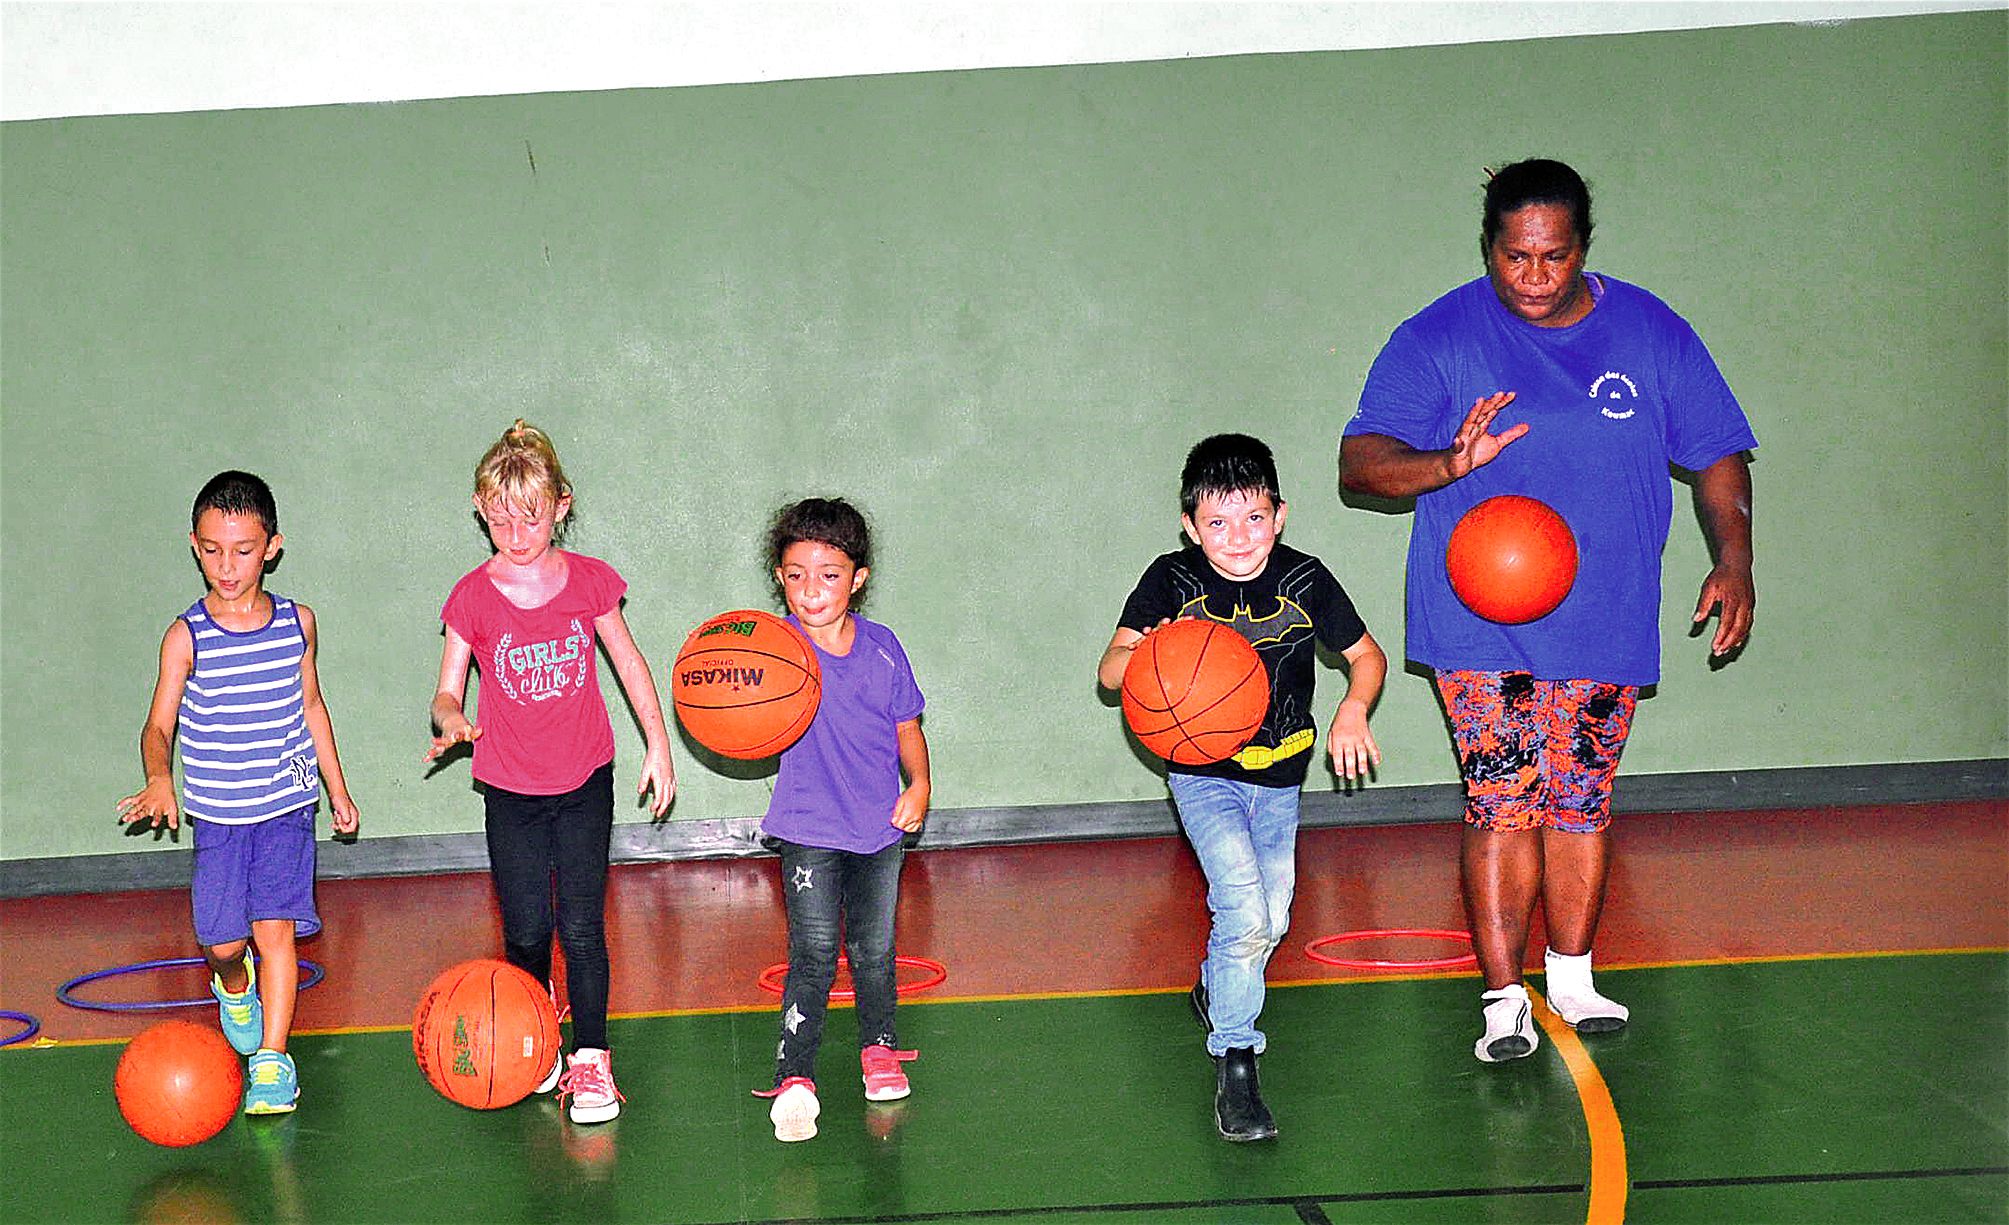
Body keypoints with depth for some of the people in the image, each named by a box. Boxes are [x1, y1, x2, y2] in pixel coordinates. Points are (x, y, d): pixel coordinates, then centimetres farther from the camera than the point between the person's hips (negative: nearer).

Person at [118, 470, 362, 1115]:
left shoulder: (296, 622, -1)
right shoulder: (187, 636, -9)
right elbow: (158, 725, -10)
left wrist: (338, 790, 17)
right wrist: (159, 780, -31)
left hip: (287, 804, 1)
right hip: (216, 813, 0)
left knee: (275, 926, -8)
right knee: (223, 941, 3)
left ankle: (272, 1060, 0)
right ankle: (234, 986, 38)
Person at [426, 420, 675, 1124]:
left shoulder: (589, 581, -6)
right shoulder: (473, 597, -8)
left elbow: (628, 662, 7)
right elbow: (448, 692, -4)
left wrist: (658, 743, 7)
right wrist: (450, 722, -27)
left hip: (583, 781, 0)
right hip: (510, 788, 0)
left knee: (582, 927, -2)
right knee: (525, 932, 6)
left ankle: (590, 1060, 10)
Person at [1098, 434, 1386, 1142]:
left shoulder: (1304, 580, -9)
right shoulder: (1173, 581, -13)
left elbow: (1367, 654, 4)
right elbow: (1110, 671, -15)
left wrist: (1353, 709, -16)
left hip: (1279, 777, 4)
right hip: (1203, 776, -4)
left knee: (1271, 920, 13)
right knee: (1245, 913, -20)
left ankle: (1217, 992, 46)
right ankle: (1234, 1068, -7)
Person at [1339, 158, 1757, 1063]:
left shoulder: (1652, 334, 4)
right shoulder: (1438, 338, -5)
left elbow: (1717, 455, 11)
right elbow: (1358, 460, -11)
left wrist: (1733, 560, -3)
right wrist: (1446, 465, -31)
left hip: (1605, 623, 3)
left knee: (1581, 801, 10)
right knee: (1503, 801, -10)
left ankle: (1572, 975, 26)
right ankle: (1504, 997, 0)